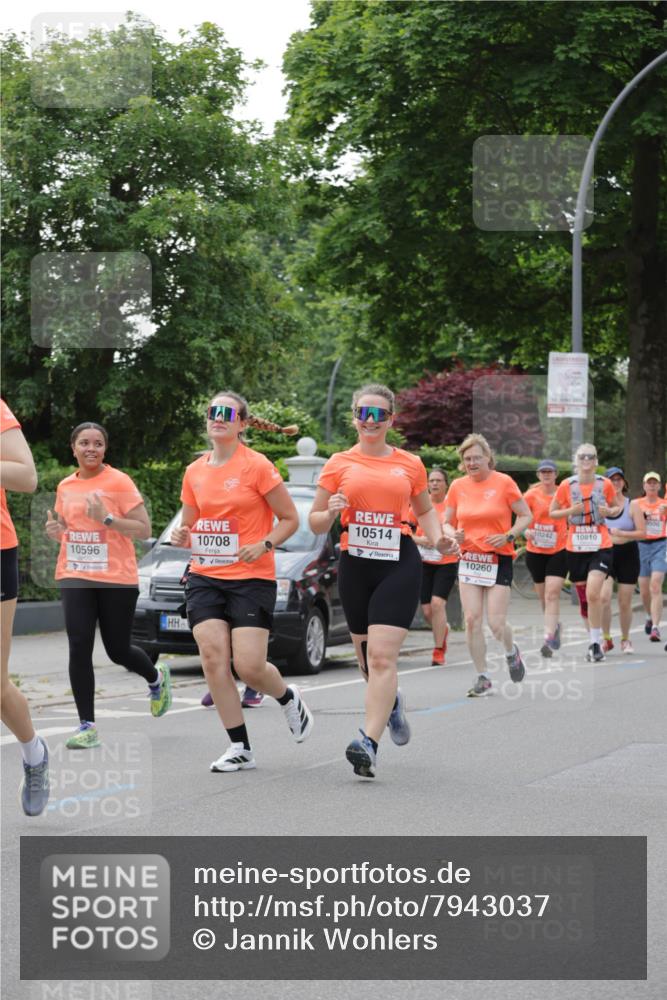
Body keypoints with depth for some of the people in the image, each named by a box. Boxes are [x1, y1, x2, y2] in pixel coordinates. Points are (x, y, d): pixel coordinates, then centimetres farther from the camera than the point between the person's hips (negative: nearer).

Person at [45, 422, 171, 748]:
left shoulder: (119, 482, -6)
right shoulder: (65, 486, 9)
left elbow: (144, 530, -9)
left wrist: (106, 518, -21)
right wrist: (55, 529, 1)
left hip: (116, 578, -3)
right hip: (75, 577, 4)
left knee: (118, 651, 6)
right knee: (79, 647, -10)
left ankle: (156, 678, 40)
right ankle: (87, 726, -5)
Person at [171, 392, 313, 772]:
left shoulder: (257, 466, -6)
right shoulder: (195, 471, 9)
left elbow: (290, 519, -1)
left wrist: (264, 544, -17)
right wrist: (182, 537, -2)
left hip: (252, 578, -4)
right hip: (205, 577, 4)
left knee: (249, 666, -11)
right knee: (213, 657, -10)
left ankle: (289, 698, 25)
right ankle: (240, 748, 0)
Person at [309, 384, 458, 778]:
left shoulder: (410, 464, 7)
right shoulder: (340, 464, 6)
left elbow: (425, 509, 23)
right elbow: (316, 523, 8)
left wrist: (438, 538, 3)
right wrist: (330, 512, -14)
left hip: (400, 564, -2)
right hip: (355, 565, 2)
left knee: (382, 656, -15)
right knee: (368, 657, 12)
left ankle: (369, 744, -20)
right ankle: (392, 701, 45)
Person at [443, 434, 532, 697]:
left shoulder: (503, 482, -6)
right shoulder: (457, 486, 3)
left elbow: (526, 516, 0)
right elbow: (447, 522, 12)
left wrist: (508, 536, -15)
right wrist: (454, 534, -11)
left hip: (499, 559, -3)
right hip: (469, 559, 3)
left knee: (496, 623, -8)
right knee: (472, 619, -4)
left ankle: (511, 652, 27)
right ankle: (482, 678, 8)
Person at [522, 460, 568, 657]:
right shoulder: (531, 495, -1)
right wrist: (526, 531, -22)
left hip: (559, 551, -1)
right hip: (535, 551, 1)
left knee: (552, 593, -14)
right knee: (543, 596, 11)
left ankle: (549, 639, -19)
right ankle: (554, 626, 37)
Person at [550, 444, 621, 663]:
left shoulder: (605, 484, 0)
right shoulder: (567, 485, -1)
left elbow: (617, 507, 15)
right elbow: (552, 512, 8)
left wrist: (610, 511, -8)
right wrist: (571, 511, -11)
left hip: (601, 547, -2)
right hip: (576, 548, 2)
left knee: (593, 594, -18)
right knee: (584, 597, 10)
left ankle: (595, 643, -10)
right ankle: (595, 641, 24)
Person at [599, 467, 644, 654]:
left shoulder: (632, 505, -2)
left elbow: (641, 533, -7)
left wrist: (621, 533, -20)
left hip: (628, 556, 0)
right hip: (605, 554, 0)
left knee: (625, 603, 6)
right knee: (604, 597, -18)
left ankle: (625, 640, 25)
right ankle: (606, 639, -4)